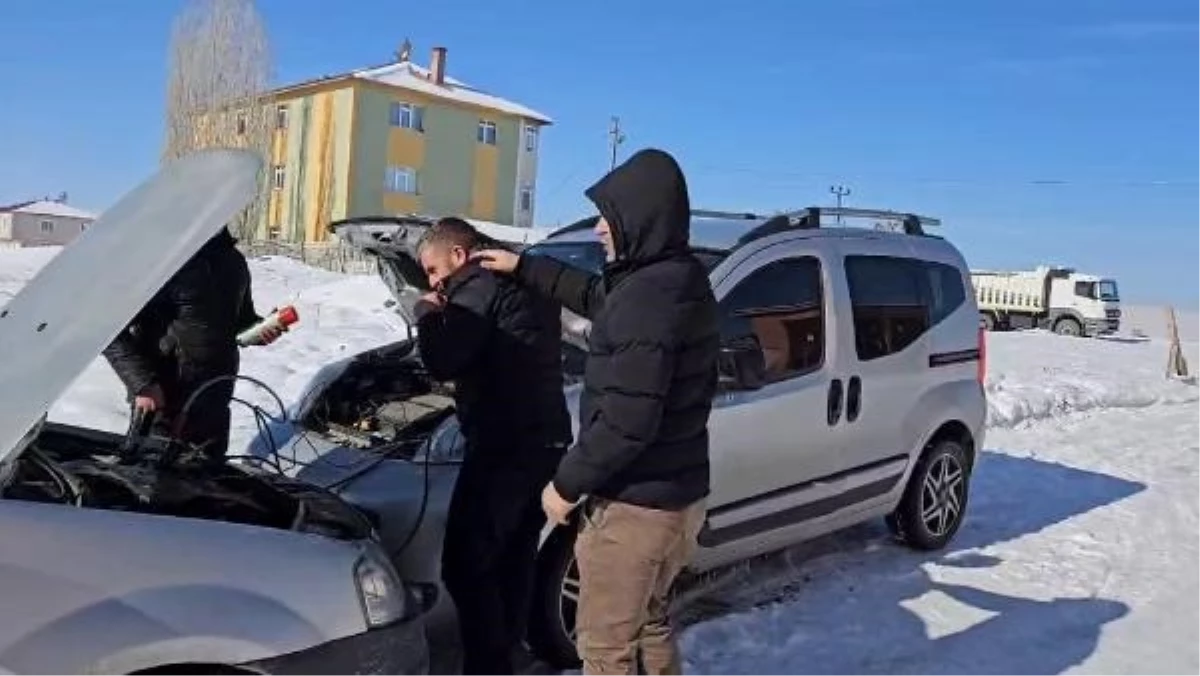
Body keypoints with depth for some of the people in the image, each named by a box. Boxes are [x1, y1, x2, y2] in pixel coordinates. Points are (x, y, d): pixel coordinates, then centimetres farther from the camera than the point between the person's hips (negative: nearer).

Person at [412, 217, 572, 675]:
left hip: (504, 447, -10)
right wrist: (447, 313, 15)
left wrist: (427, 312, 1)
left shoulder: (481, 287, -12)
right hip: (546, 439, 10)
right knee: (515, 554, 21)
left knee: (465, 565, -1)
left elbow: (442, 362, -16)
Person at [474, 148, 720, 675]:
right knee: (649, 621, 26)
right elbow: (597, 297, 24)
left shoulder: (647, 296, -26)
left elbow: (626, 423, -28)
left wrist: (567, 484, -15)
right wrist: (525, 267, 24)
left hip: (635, 504, -10)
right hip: (681, 494, 10)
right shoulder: (680, 279, 6)